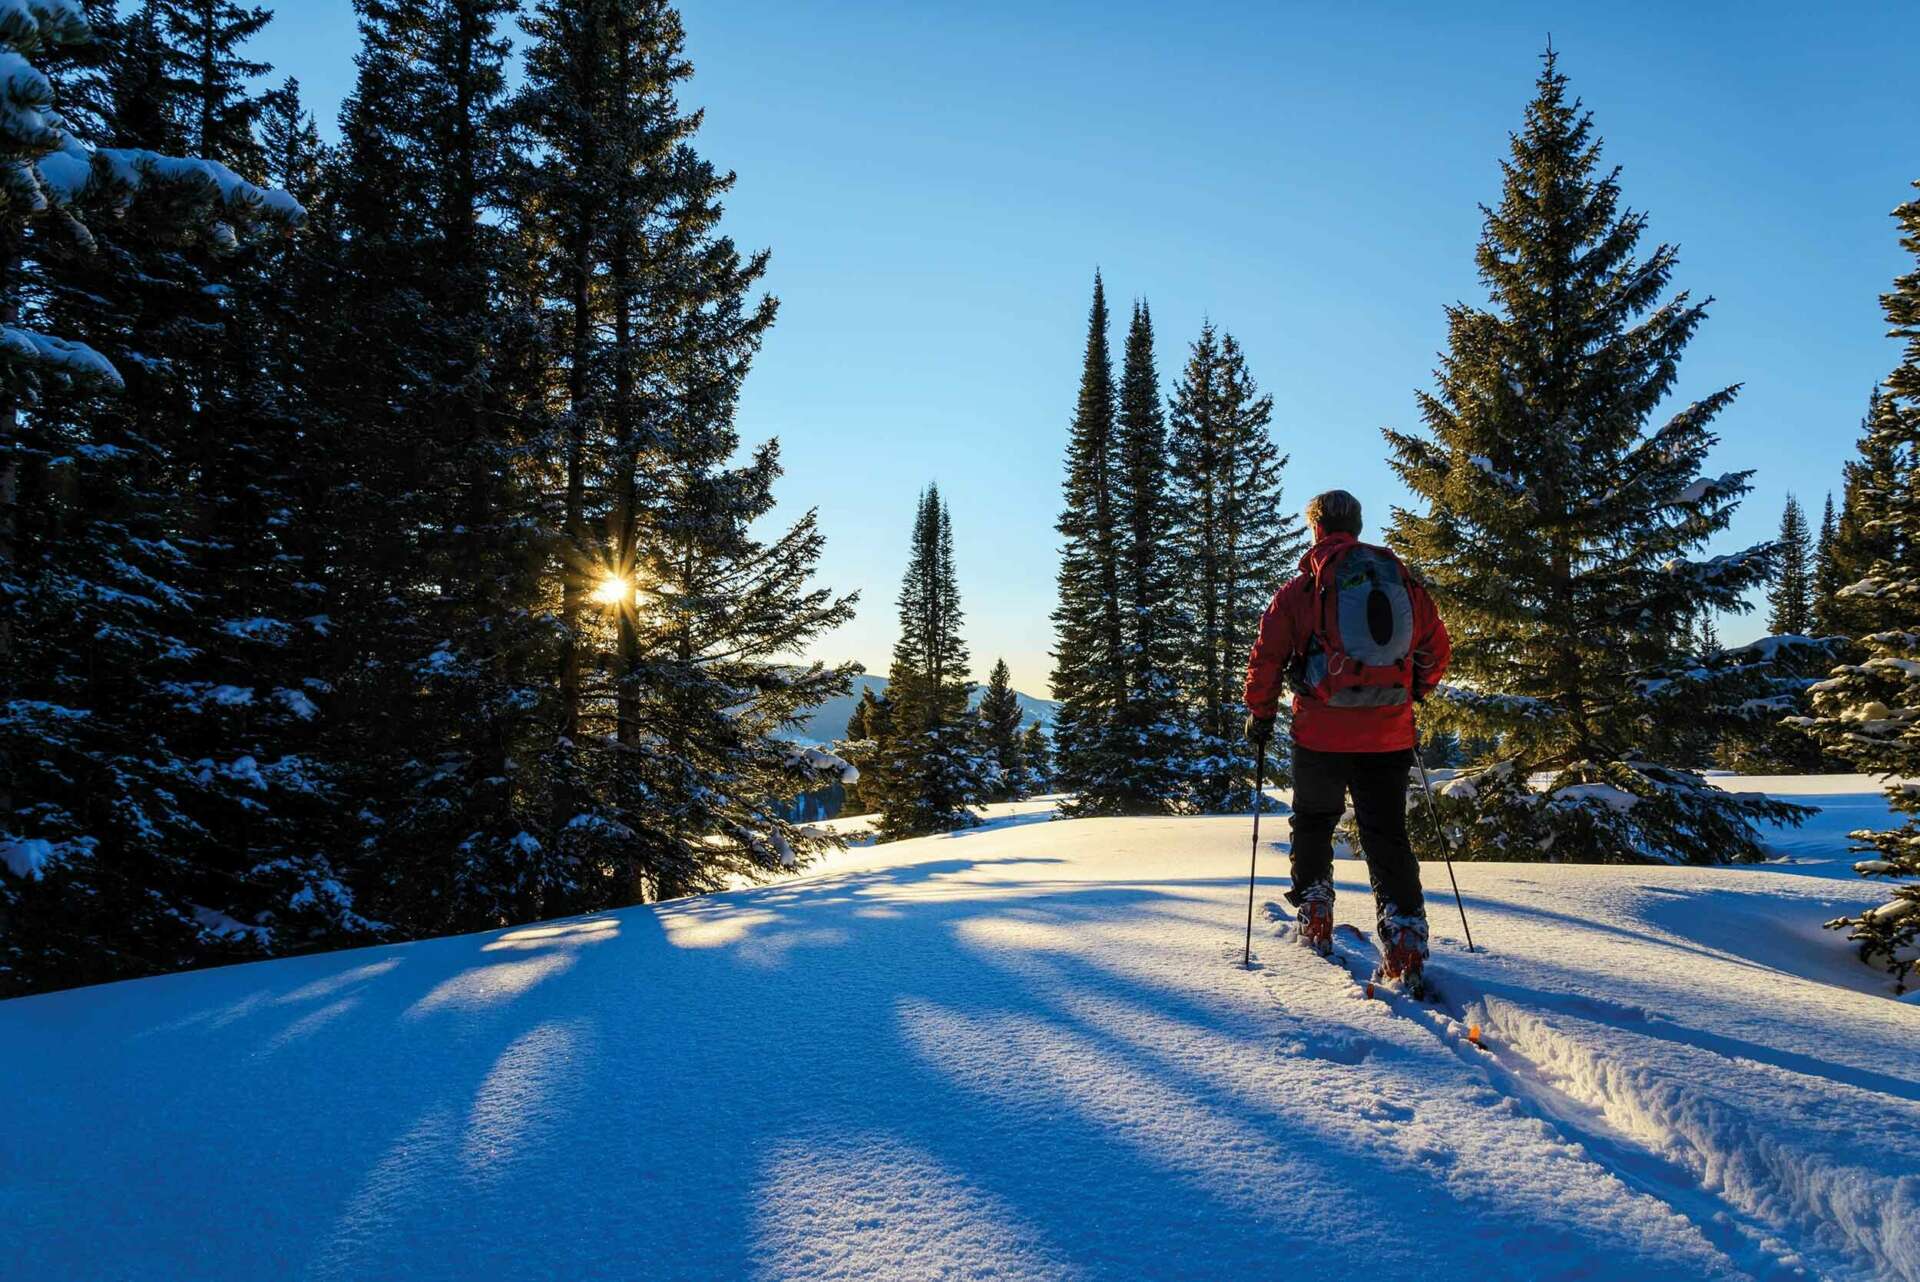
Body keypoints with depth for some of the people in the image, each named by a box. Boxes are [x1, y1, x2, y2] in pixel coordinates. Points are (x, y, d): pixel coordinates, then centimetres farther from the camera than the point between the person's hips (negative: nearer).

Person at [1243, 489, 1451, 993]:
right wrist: (1412, 694, 30)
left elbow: (1266, 657, -4)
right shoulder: (1403, 581, 8)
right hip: (1389, 737, 3)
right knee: (1388, 836, 6)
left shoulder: (1299, 589, -3)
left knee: (1313, 825, 18)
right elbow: (1437, 648, 15)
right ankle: (1406, 949, -4)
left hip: (1321, 734, -2)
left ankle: (1314, 923, 24)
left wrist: (1260, 715, 9)